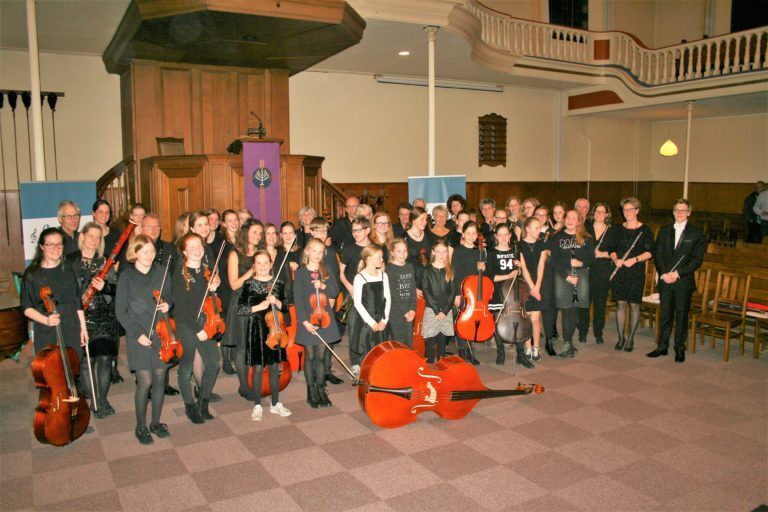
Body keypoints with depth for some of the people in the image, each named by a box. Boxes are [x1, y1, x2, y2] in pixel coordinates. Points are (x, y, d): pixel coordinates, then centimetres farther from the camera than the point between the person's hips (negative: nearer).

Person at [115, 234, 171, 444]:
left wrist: (167, 304, -6)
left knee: (160, 379, 9)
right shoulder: (126, 277, -6)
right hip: (139, 336, -3)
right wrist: (137, 334, -12)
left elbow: (169, 297, 17)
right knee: (145, 381, -4)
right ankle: (141, 427, 15)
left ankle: (156, 422, 26)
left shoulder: (161, 272, 3)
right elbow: (120, 311, -5)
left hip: (161, 333, 4)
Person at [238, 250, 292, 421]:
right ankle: (257, 406, 16)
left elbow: (285, 309, 6)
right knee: (258, 368, 3)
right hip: (256, 330, -2)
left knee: (274, 367, 10)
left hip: (274, 330, 2)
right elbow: (240, 310, -8)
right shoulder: (249, 284, -4)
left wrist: (277, 302, -14)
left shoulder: (278, 283, 2)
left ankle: (275, 404, 23)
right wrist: (259, 307, -18)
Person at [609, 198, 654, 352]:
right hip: (619, 271, 3)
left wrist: (635, 260, -19)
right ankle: (621, 337, 15)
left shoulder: (645, 230, -2)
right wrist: (616, 259, -8)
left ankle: (631, 338, 13)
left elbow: (650, 252, -5)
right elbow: (612, 249, 12)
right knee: (620, 303, 5)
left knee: (634, 305, 2)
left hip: (637, 272, -3)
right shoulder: (618, 229, 9)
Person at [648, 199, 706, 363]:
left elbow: (697, 259, -6)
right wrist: (664, 273, -9)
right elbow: (658, 254, 6)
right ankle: (662, 346, 19)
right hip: (665, 280, 3)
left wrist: (677, 273, -15)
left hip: (684, 282, -3)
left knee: (682, 316, 5)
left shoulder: (696, 233, 0)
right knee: (665, 315, 9)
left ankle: (679, 349, 16)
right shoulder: (664, 231, 10)